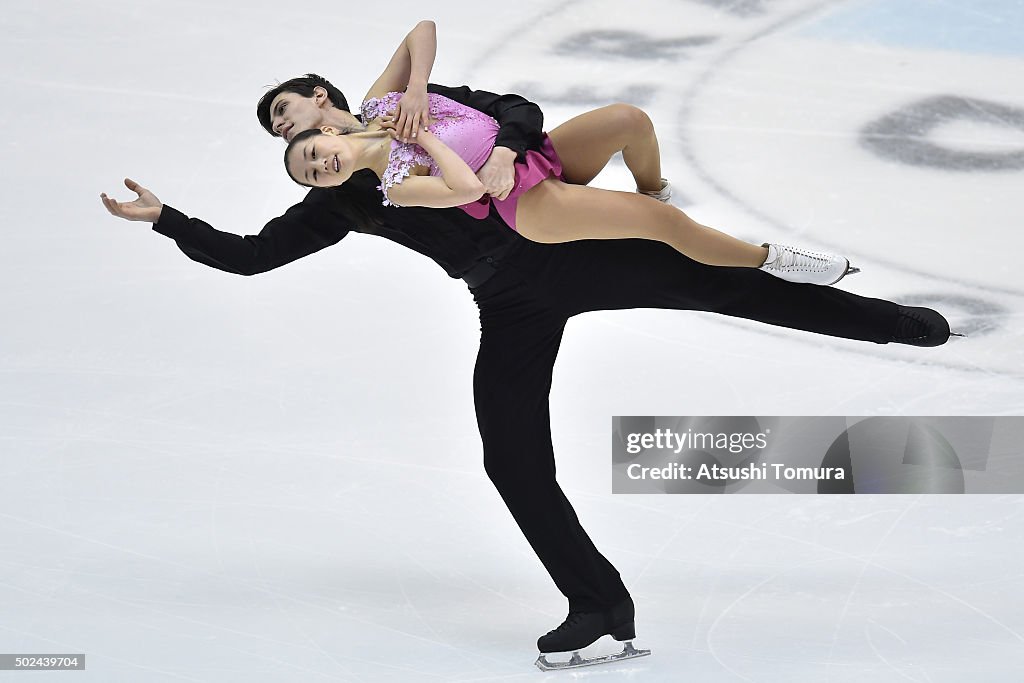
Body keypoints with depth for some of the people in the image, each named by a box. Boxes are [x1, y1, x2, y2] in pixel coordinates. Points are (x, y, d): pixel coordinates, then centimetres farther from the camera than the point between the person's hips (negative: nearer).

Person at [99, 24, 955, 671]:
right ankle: (600, 603, 5)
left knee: (721, 281, -14)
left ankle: (882, 318, -3)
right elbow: (250, 255, 13)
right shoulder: (333, 198, 17)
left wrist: (500, 152, -18)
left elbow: (522, 114, 2)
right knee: (513, 461, -5)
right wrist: (166, 218, 6)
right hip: (509, 304, 4)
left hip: (560, 242, -4)